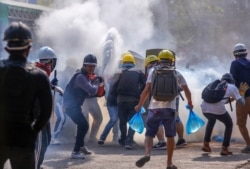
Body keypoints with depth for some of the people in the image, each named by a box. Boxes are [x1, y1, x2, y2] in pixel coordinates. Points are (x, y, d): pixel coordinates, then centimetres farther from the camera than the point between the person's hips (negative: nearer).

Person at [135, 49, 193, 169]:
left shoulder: (153, 71, 4)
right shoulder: (177, 74, 9)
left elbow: (147, 89, -5)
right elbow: (187, 91, 9)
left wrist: (139, 105, 3)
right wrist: (190, 103, 27)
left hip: (155, 107, -1)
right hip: (169, 108, 1)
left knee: (149, 134, 3)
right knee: (170, 136, 14)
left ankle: (147, 154, -25)